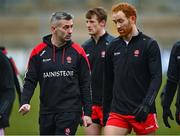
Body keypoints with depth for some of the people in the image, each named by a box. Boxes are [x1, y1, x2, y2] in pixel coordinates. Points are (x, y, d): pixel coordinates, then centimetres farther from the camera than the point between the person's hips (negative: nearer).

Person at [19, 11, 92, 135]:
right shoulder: (39, 52, 2)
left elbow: (85, 84, 3)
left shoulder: (78, 52, 0)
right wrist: (25, 102, -12)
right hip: (46, 110, 2)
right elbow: (30, 81, 4)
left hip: (70, 110, -2)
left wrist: (87, 112, 0)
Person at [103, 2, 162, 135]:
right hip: (117, 113, 3)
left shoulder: (149, 44, -3)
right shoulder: (113, 47, 10)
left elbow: (157, 78, -10)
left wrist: (147, 104, -21)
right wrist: (106, 109, 15)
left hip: (143, 113, -3)